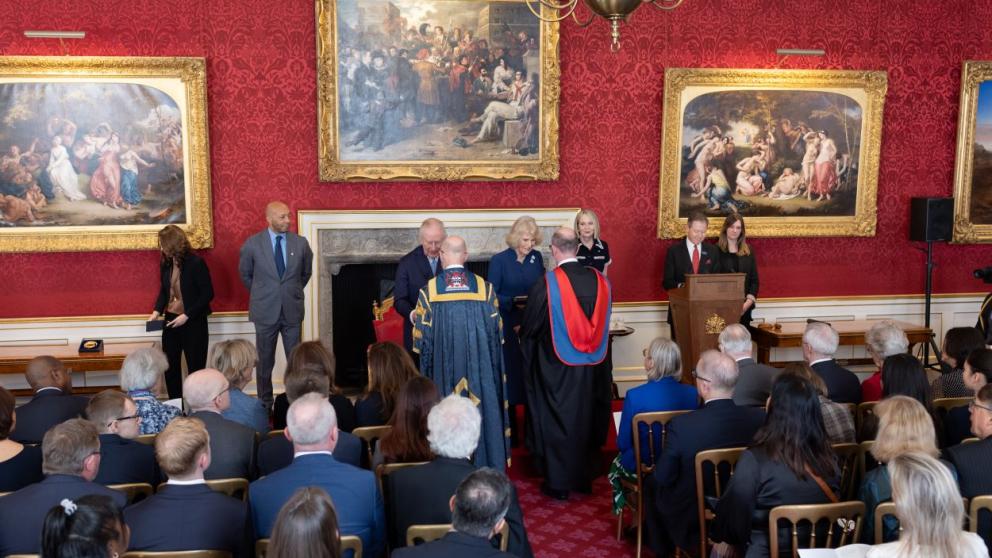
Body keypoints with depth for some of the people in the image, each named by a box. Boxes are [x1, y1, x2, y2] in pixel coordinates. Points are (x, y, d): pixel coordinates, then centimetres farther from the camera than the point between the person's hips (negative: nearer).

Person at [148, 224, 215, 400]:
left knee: (195, 367, 4)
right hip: (171, 321, 6)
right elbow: (164, 290, 15)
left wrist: (187, 316, -18)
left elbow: (208, 294, -14)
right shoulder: (165, 263, 3)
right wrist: (157, 311, -2)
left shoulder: (196, 263, -15)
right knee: (170, 366, 10)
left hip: (193, 323, -6)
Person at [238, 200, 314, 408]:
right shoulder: (252, 243, -6)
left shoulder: (301, 243, -2)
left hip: (292, 310, 1)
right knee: (265, 362, 9)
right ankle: (265, 405, 21)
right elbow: (245, 274, 9)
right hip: (265, 311, -1)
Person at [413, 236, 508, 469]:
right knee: (481, 410, 11)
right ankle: (484, 462, 20)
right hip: (479, 367, 0)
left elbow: (422, 336, -4)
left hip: (443, 365, 0)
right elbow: (496, 332, 0)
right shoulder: (484, 287, -5)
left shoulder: (429, 290, -7)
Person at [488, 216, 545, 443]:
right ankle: (510, 431, 13)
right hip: (509, 328, -3)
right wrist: (513, 302, -20)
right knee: (510, 377, 1)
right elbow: (492, 296, -6)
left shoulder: (537, 257, 5)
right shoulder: (499, 260, -6)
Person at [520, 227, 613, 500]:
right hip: (591, 365, 4)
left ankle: (558, 482, 17)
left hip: (556, 367, -4)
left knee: (557, 420, 9)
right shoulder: (600, 280, -6)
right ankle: (585, 476, 30)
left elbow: (529, 327, -8)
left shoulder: (547, 284, -18)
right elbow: (601, 322, 7)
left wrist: (522, 334, 14)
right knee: (586, 418, 17)